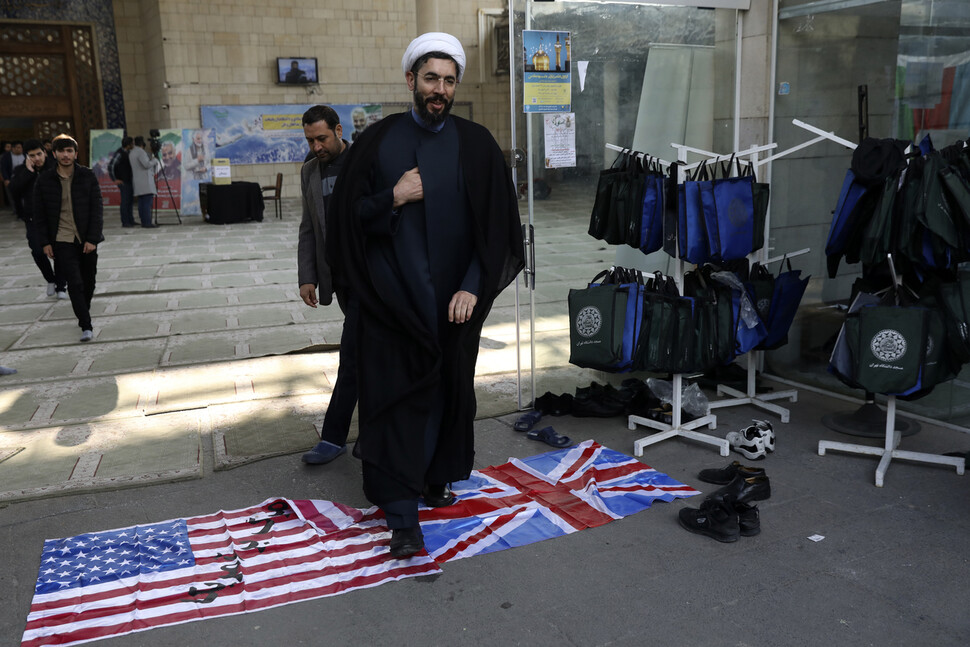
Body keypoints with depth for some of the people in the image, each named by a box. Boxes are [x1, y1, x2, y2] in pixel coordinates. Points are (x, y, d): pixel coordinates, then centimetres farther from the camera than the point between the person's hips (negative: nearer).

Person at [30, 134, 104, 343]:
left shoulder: (88, 176, -1)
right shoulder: (44, 180, 0)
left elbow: (97, 210, -2)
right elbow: (39, 215, 5)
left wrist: (92, 239, -9)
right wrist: (45, 242, -1)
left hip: (87, 240, 1)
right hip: (62, 241, -1)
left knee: (88, 281, 11)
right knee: (75, 283, -9)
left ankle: (83, 315, 34)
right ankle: (86, 326, -6)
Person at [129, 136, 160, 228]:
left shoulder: (131, 153, 19)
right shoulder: (141, 152, -11)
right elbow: (147, 165, -20)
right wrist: (155, 160, -3)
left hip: (137, 182, 9)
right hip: (145, 180, -9)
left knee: (141, 202, 6)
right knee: (147, 201, -12)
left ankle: (143, 222, 4)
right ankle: (147, 223, -17)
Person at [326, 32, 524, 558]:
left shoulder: (475, 145, 2)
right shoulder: (378, 141, 3)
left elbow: (497, 225, -2)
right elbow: (346, 217, 4)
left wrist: (473, 287, -11)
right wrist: (393, 198, -13)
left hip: (454, 300, 1)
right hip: (392, 298, -1)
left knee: (449, 390, 10)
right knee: (396, 396, -2)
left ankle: (435, 478, 32)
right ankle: (402, 516, 5)